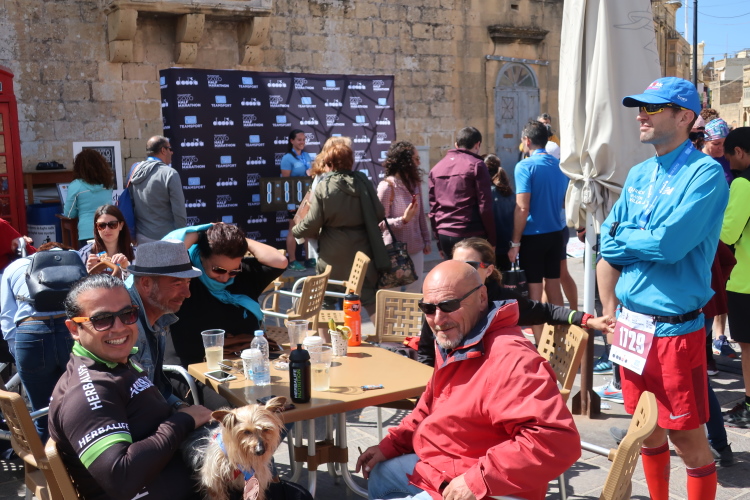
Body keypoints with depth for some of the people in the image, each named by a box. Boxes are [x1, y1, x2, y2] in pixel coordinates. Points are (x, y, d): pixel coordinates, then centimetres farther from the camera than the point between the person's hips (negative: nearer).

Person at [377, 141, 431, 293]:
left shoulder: (415, 184, 8)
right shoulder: (387, 185, -13)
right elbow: (380, 223, -15)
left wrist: (426, 240, 13)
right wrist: (403, 220, -27)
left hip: (416, 249, 7)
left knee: (415, 291, 10)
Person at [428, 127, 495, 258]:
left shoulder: (436, 168, 13)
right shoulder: (476, 165, -4)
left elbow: (433, 208, 13)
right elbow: (485, 207, -8)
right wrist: (492, 239, -2)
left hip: (444, 235, 5)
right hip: (471, 235, -5)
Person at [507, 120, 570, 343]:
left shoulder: (525, 166, -13)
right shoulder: (559, 165, 5)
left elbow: (522, 208, -18)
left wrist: (515, 242, -13)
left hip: (533, 235, -6)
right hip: (556, 233, 6)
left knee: (534, 291, 2)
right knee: (553, 286, 15)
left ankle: (540, 343, 7)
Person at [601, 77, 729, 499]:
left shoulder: (705, 173, -12)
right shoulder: (639, 175, 9)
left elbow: (670, 243, -24)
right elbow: (609, 247, 6)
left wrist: (623, 236, -7)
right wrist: (649, 242, -11)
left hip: (675, 328, -7)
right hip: (632, 322, 7)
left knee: (687, 436, 4)